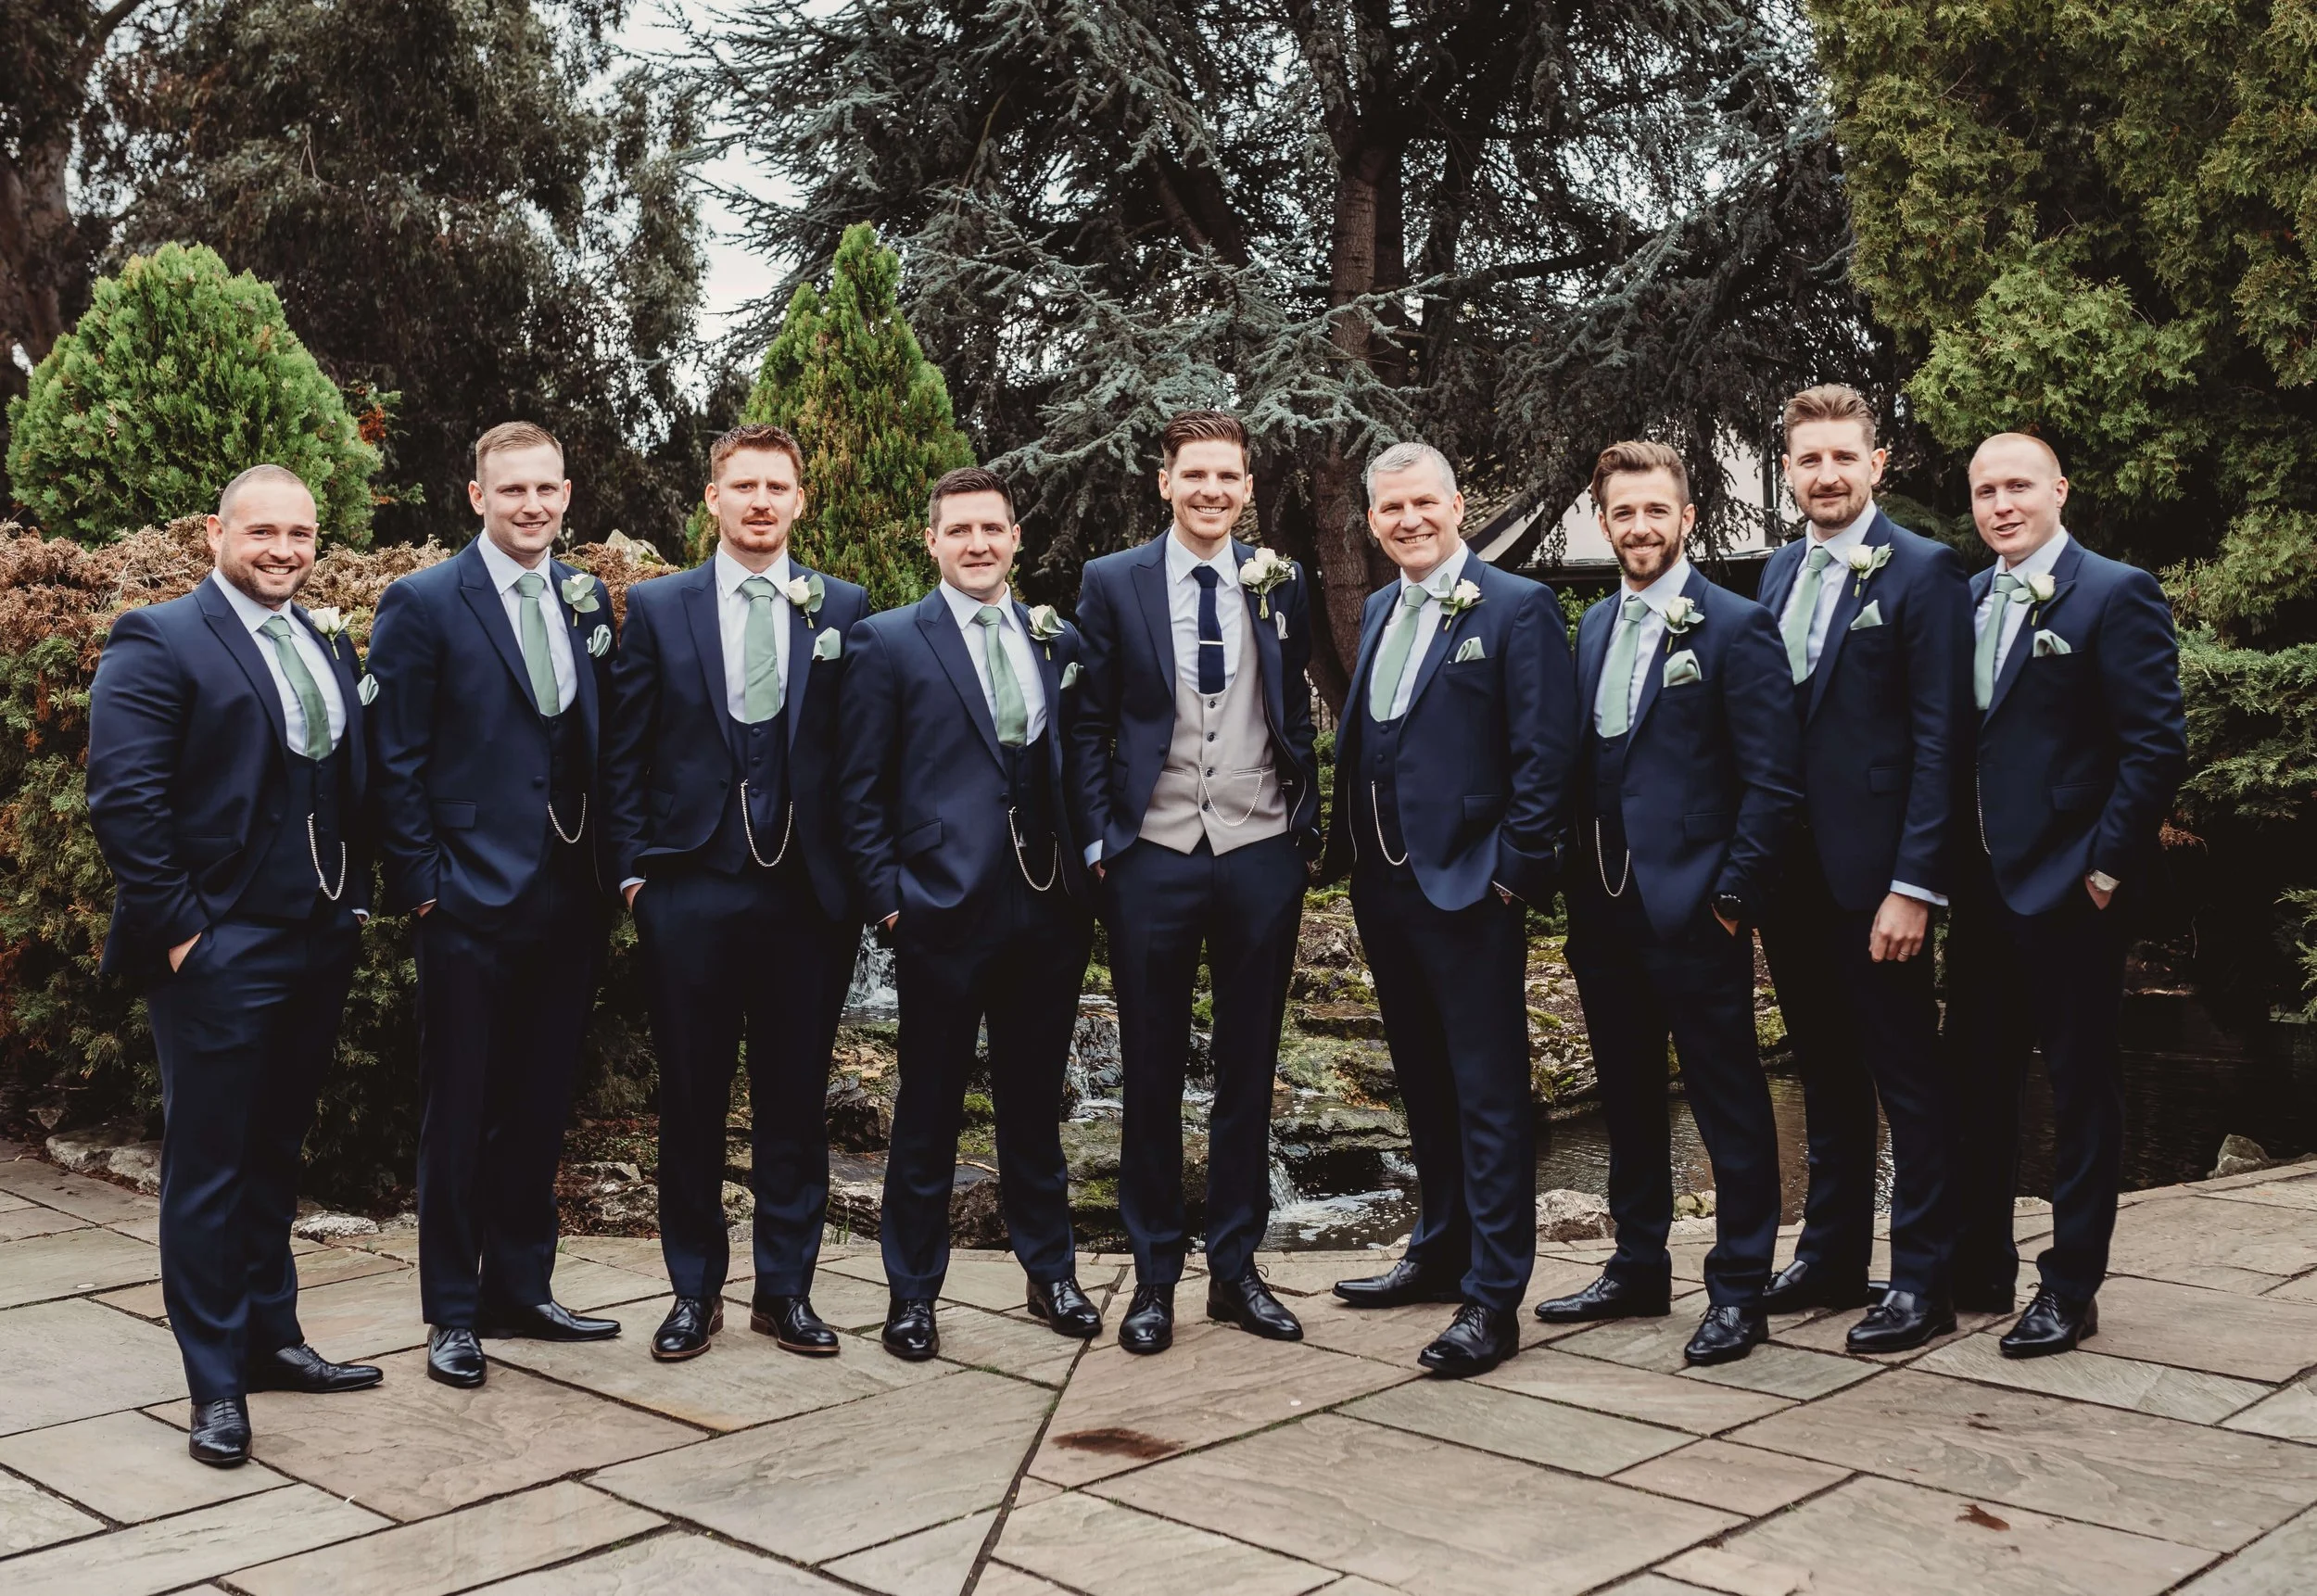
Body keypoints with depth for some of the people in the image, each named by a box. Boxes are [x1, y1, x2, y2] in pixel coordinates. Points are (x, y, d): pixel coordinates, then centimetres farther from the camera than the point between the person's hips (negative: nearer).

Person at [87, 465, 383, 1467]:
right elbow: (124, 797, -14)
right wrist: (175, 926, -16)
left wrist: (356, 897, 6)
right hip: (219, 954, -7)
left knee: (274, 1156, 17)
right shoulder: (158, 641, -7)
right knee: (208, 1170, 1)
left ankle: (271, 1337, 29)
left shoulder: (329, 648, 14)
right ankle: (217, 1385, 9)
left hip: (319, 947, 7)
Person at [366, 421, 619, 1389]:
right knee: (460, 1112, 5)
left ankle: (521, 1290, 27)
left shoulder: (589, 602, 9)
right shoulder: (423, 604, -5)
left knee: (540, 1109, 14)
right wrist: (420, 881, -11)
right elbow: (396, 760, -7)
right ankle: (453, 1311, 16)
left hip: (569, 901, 5)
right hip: (472, 906, -5)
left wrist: (608, 867, 6)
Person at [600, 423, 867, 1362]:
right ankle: (694, 1291, 22)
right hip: (691, 891, 0)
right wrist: (633, 870, -1)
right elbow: (622, 754, 5)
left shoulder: (843, 610, 6)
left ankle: (785, 1290, 21)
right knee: (691, 1101, 8)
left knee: (796, 1100, 8)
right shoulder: (656, 608, 4)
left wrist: (862, 871, 1)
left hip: (807, 896, 1)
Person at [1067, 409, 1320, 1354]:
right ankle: (1154, 1274, 18)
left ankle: (1236, 1267, 21)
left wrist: (1307, 826, 7)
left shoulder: (1278, 584, 7)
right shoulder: (1112, 584, 1)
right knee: (1152, 1074, 6)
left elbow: (1298, 716, 14)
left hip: (1261, 857, 2)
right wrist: (1097, 842, -5)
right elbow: (1089, 727, 2)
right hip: (1153, 860, -2)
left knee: (1249, 1071, 9)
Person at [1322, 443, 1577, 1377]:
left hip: (1469, 888, -8)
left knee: (1489, 1096, -2)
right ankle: (1440, 1252, 32)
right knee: (1425, 1087, 19)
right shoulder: (1378, 613, 15)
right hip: (1384, 889, 8)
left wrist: (1515, 871, -16)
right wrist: (1350, 853, 10)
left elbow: (1544, 754, -12)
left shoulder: (1516, 608, -7)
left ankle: (1493, 1298, 3)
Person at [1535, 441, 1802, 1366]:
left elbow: (1772, 782, -10)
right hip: (1603, 910, 7)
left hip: (1692, 912, -7)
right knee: (1628, 1100, 16)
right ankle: (1639, 1268, 29)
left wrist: (1733, 895, -13)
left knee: (1729, 1106, 2)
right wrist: (1577, 881, 9)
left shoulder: (1735, 628, -8)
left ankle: (1739, 1290, 12)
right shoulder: (1594, 626, 13)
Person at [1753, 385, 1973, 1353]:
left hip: (1873, 874, -7)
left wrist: (1913, 885, -17)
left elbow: (1939, 739, -13)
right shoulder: (1780, 571, 12)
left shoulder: (1922, 572, -9)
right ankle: (1830, 1254, 28)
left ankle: (1922, 1281, 12)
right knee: (1824, 1070, 17)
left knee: (1907, 1080, 3)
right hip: (1789, 869, 7)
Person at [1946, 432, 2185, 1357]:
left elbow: (2156, 745, -12)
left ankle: (2070, 1287, 13)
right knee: (1975, 1082, 13)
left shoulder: (2115, 595, -8)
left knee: (2081, 1089, 4)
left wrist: (2106, 865, -15)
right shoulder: (1965, 600, 12)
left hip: (2068, 888, -7)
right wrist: (1949, 860, 7)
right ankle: (1979, 1268, 26)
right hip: (1982, 888, 7)